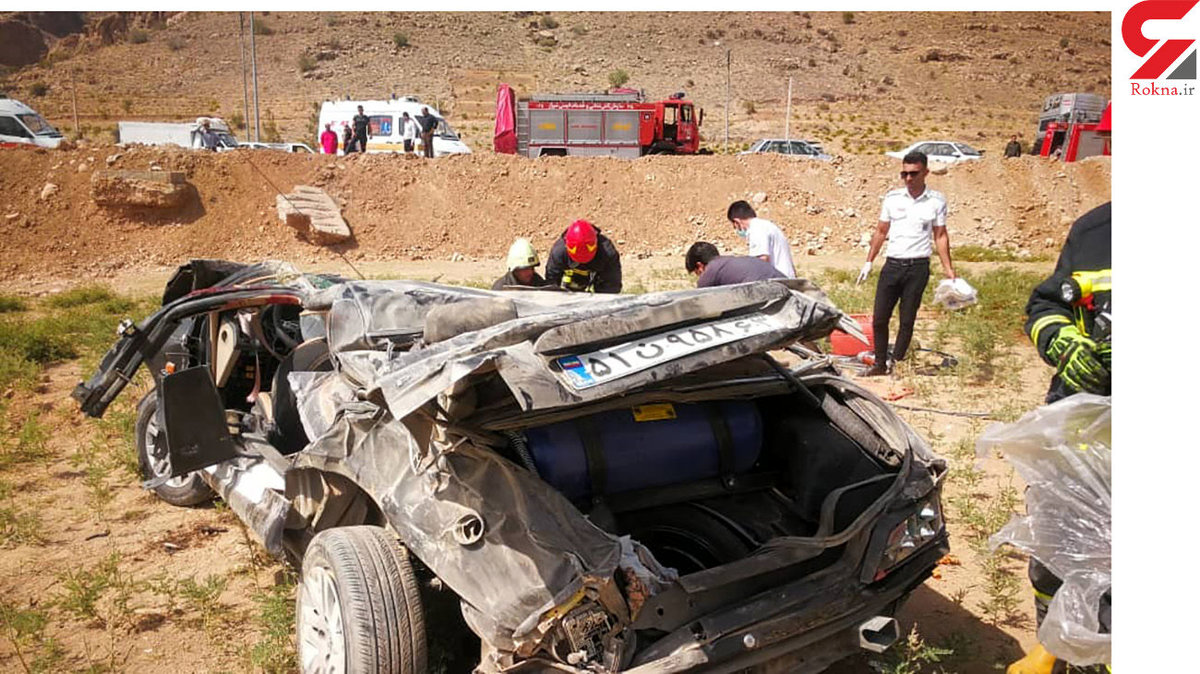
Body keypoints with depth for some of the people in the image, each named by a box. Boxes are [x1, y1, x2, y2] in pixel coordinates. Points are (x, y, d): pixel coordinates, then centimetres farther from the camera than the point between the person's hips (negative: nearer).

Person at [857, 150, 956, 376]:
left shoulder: (936, 201, 0)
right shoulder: (892, 198, 4)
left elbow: (940, 236, 7)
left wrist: (948, 269, 2)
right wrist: (868, 262, 9)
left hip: (918, 267, -2)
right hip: (892, 264, 2)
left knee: (907, 320, 4)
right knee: (879, 319, 1)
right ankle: (880, 364, 14)